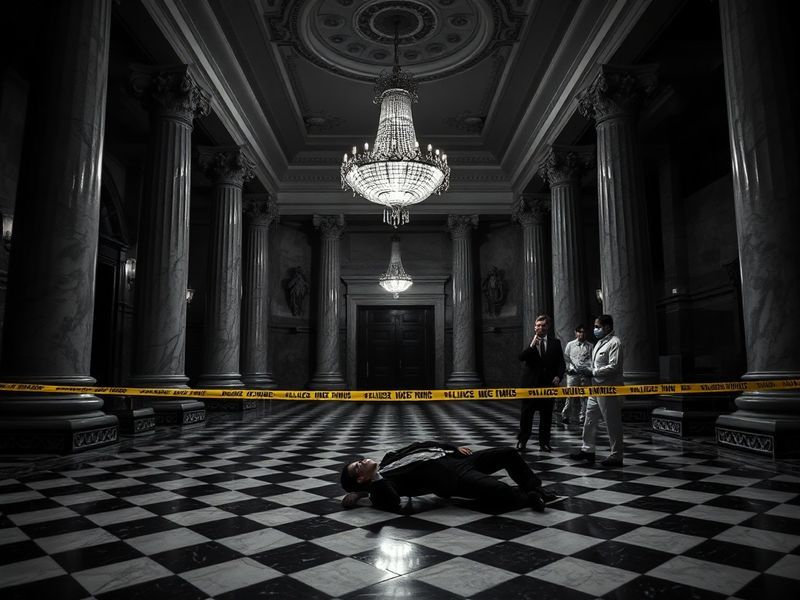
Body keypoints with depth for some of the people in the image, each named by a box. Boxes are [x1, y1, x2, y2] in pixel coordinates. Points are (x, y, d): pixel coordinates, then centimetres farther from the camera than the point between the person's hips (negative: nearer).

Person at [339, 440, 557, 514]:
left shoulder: (390, 458, 16)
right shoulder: (380, 483, -10)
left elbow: (425, 444, 22)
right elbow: (403, 507, -30)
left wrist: (455, 447, 12)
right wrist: (360, 493, -33)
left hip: (453, 458, 9)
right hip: (453, 478, -9)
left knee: (508, 453, 10)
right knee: (500, 491, -29)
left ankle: (535, 488, 26)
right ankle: (529, 497, 0)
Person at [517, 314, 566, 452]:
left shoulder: (555, 343, 7)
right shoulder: (529, 343, 4)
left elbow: (560, 362, 7)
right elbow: (521, 357, -10)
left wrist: (558, 376, -9)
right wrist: (532, 345, -22)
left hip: (548, 384, 1)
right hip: (530, 383, -1)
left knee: (546, 415, 7)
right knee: (526, 414, 5)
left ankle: (544, 442, 17)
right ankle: (522, 440, 14)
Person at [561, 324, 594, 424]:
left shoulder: (590, 346, 10)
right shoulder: (570, 344, 10)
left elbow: (592, 359, 7)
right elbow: (566, 358, 11)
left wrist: (591, 369, -7)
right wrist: (569, 368, 1)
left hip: (586, 374, 1)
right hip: (573, 374, -1)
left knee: (584, 396, 3)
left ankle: (582, 417, 11)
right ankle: (565, 415, 7)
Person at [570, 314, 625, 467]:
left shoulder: (614, 343, -14)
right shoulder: (600, 342, 15)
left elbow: (614, 367, -22)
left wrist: (593, 372, -19)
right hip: (596, 387, 10)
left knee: (612, 423, 1)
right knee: (590, 418, 13)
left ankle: (616, 457, 11)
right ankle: (587, 450, 24)